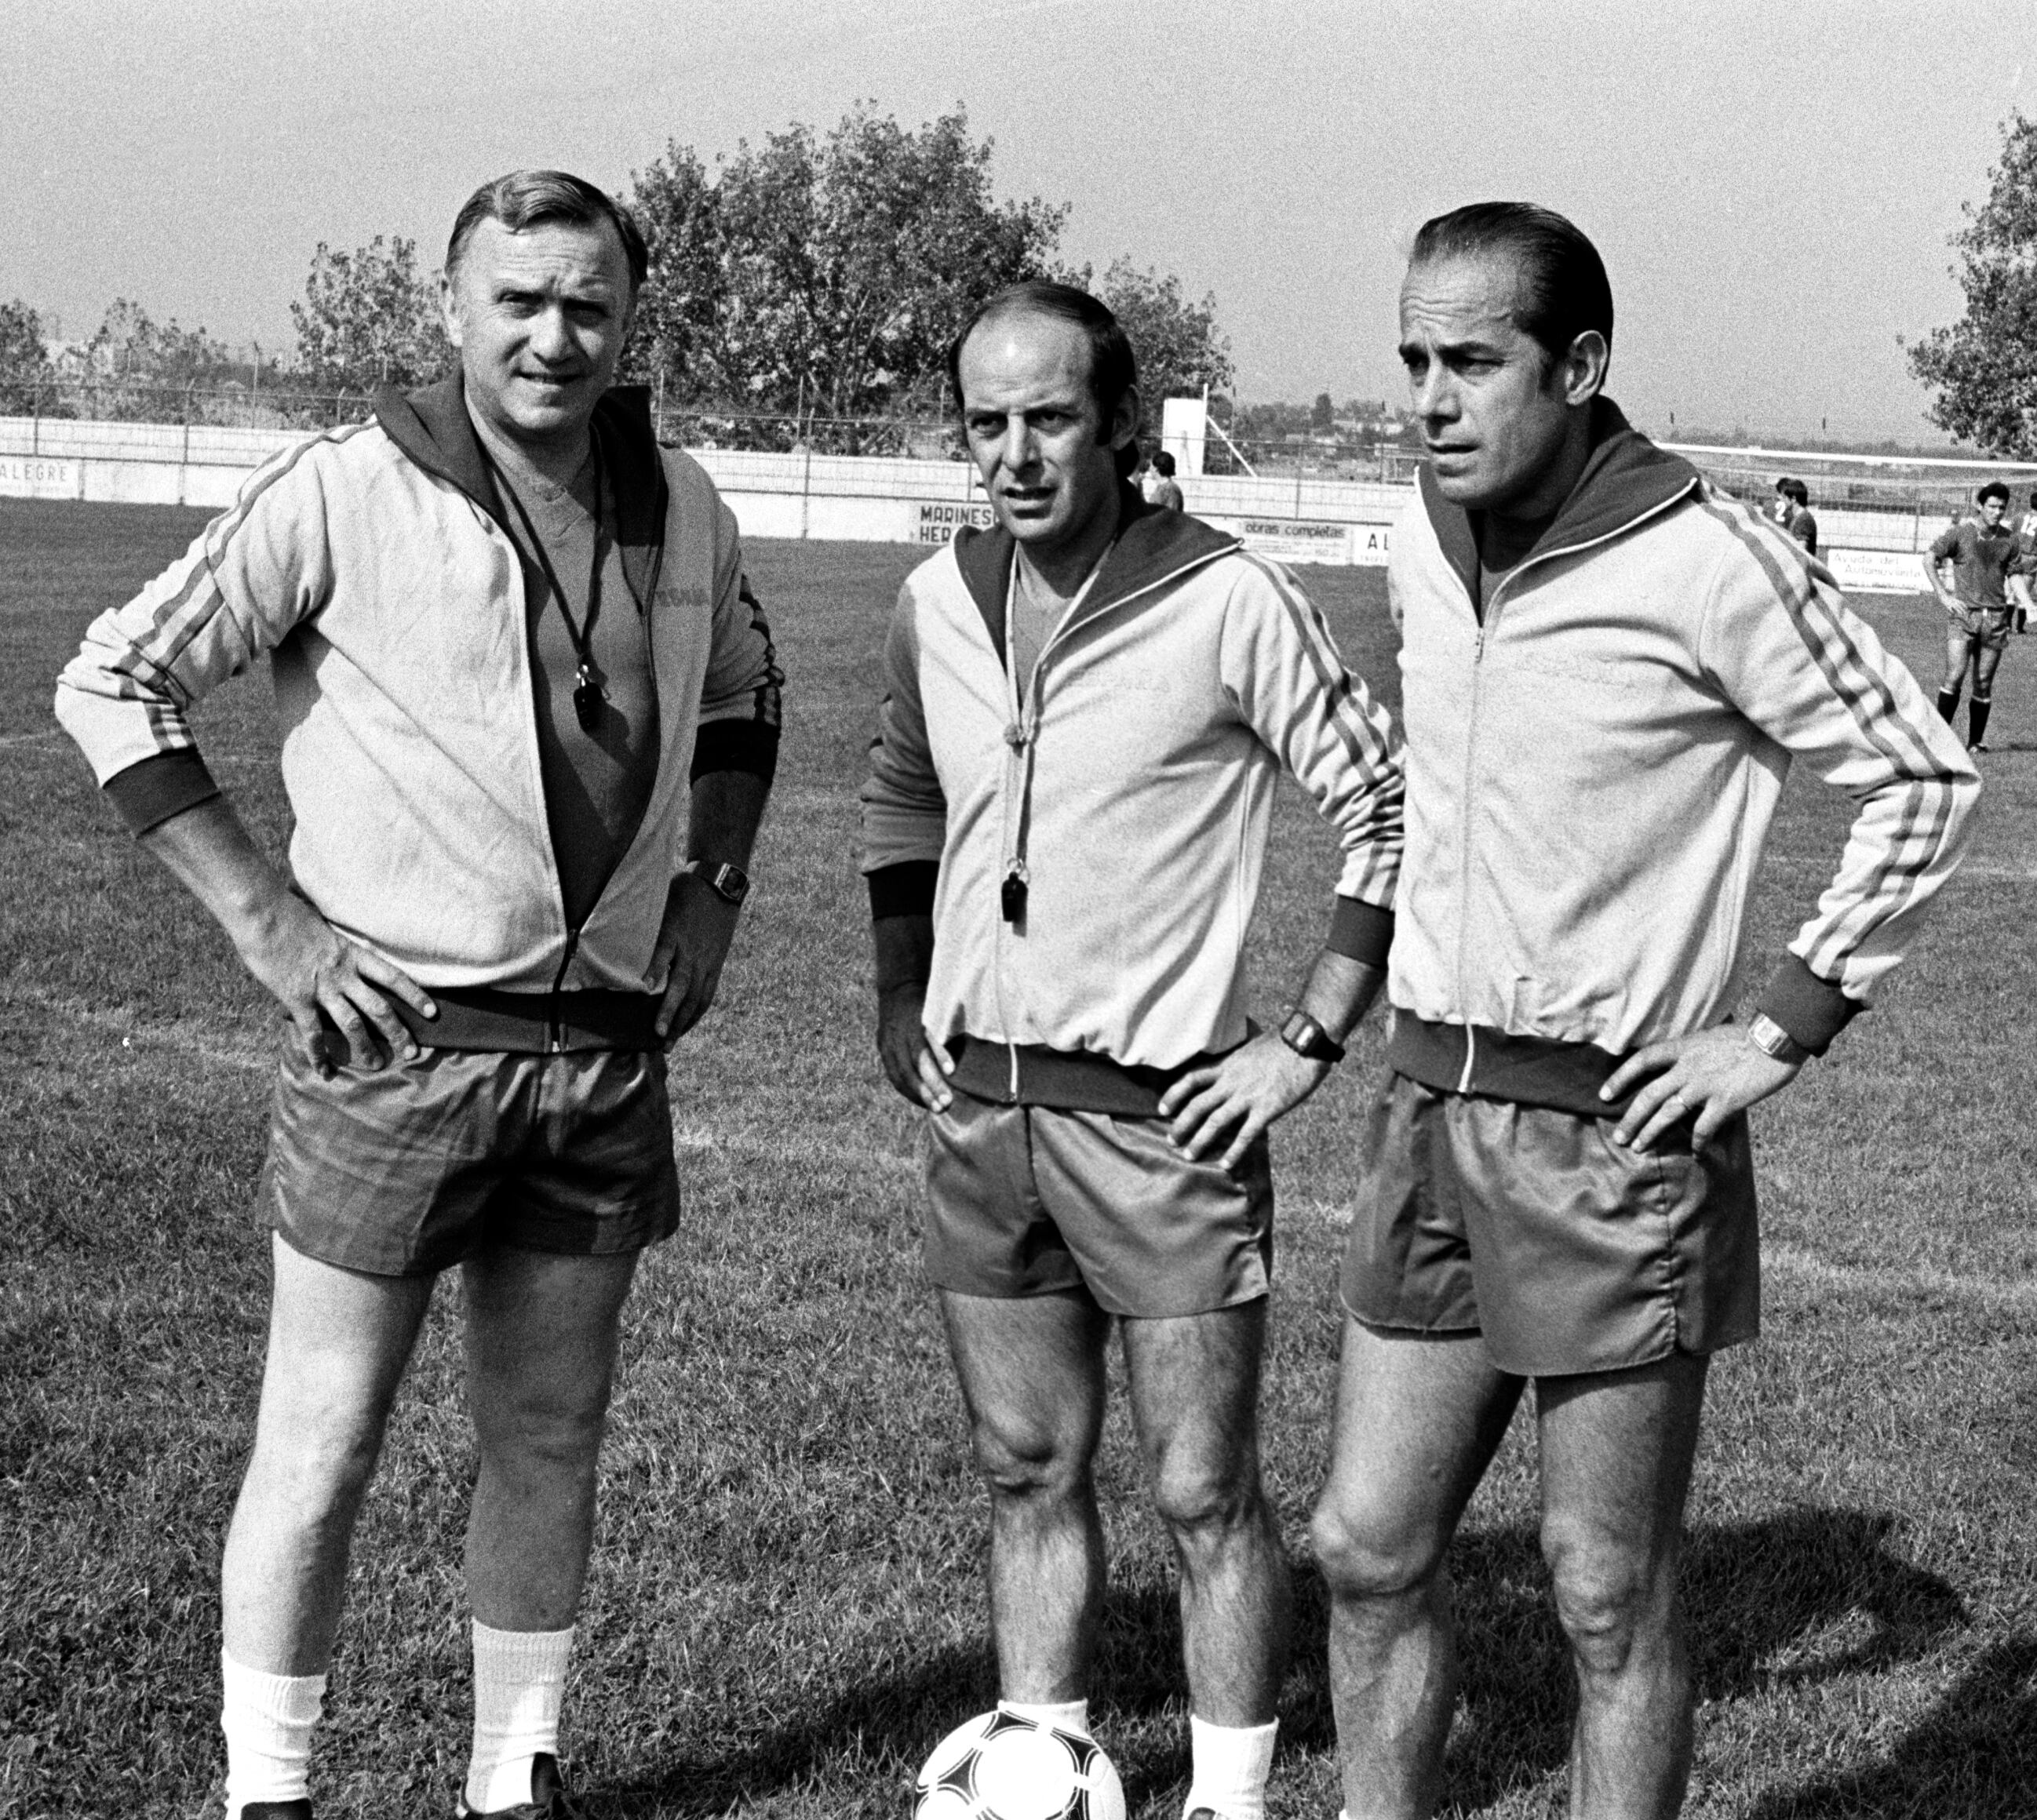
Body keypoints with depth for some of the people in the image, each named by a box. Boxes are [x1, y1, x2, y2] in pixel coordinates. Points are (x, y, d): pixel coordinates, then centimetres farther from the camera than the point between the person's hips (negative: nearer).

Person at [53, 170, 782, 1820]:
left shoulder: (683, 509, 5)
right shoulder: (349, 492, -10)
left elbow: (741, 700, 24)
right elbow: (114, 682, -7)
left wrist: (712, 886, 11)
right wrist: (265, 917, -11)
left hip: (609, 1053, 5)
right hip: (402, 1044, -4)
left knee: (550, 1445, 14)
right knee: (321, 1451, 3)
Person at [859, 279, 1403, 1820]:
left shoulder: (1229, 603, -13)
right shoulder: (939, 603, 4)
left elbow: (1393, 814, -8)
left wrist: (1309, 1039, -10)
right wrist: (901, 998, 13)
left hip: (1163, 1114, -5)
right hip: (979, 1111, 5)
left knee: (1205, 1493, 3)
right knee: (1029, 1475, 14)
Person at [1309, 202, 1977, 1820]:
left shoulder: (1711, 566, -14)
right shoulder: (1425, 549, 6)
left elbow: (1925, 780, -7)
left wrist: (1785, 1026, -10)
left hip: (1613, 1135, -6)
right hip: (1430, 1117, 6)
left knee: (1609, 1598, 4)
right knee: (1370, 1550, 9)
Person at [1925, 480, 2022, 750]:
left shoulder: (2009, 539, 8)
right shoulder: (1960, 533, -2)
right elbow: (1929, 559, 1)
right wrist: (1943, 596, -7)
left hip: (1995, 616, 3)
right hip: (1963, 613, -3)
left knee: (1984, 684, 4)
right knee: (1955, 676, -15)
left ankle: (1976, 741, 13)